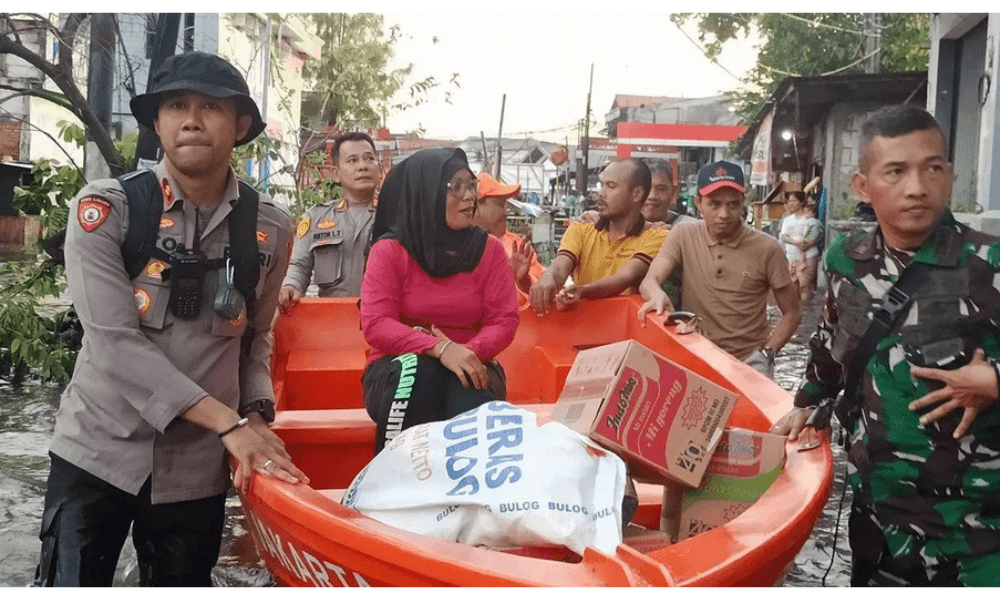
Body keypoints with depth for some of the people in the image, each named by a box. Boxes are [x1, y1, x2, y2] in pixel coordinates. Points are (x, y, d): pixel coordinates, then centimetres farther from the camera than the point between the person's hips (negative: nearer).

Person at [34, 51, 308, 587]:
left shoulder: (271, 228, 0)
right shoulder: (103, 210, -9)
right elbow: (115, 341, -18)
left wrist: (257, 415, -6)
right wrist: (228, 423, -23)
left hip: (198, 470, 3)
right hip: (97, 453, -2)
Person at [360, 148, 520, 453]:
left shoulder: (489, 249, 2)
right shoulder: (389, 250, -5)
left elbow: (505, 319, -3)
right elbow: (376, 324, -14)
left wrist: (471, 351, -24)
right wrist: (438, 348, -29)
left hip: (468, 365, 2)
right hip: (401, 367, -1)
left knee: (472, 402, -32)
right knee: (417, 370, -35)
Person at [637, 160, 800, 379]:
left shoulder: (766, 248, -3)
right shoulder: (683, 236, 1)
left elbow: (791, 313, 5)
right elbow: (649, 281, -11)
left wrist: (766, 354, -9)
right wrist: (658, 295, -34)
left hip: (749, 361, -2)